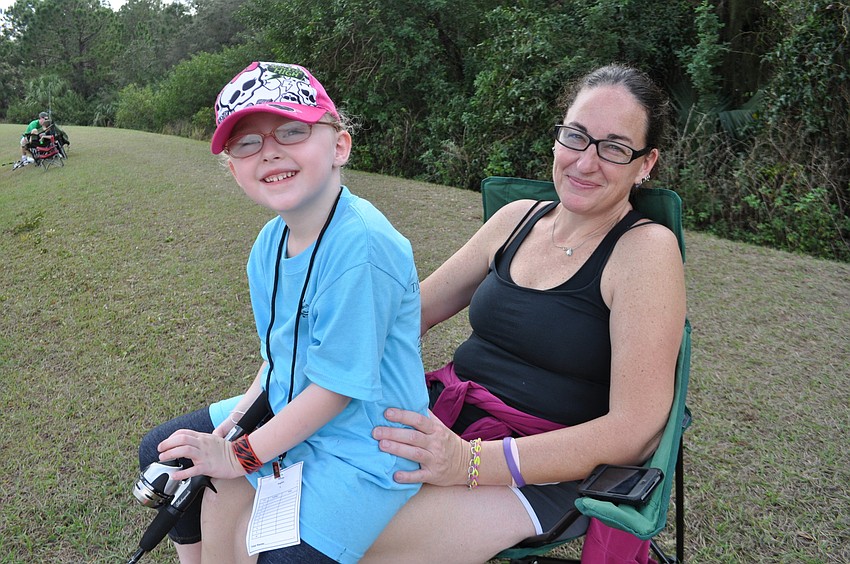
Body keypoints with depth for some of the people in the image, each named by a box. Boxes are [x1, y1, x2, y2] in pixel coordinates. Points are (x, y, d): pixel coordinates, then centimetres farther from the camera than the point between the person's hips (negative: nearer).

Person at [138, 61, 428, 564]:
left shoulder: (361, 245, -29)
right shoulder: (269, 243, -1)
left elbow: (337, 385, -25)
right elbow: (281, 349, 10)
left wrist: (240, 456, -16)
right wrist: (240, 415, -4)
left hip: (363, 446, -8)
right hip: (290, 411, 9)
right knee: (162, 453, 17)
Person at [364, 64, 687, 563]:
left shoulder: (647, 249, -11)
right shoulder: (519, 218, 7)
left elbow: (634, 432, -17)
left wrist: (472, 462, -26)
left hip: (537, 469, -5)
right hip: (444, 418, 6)